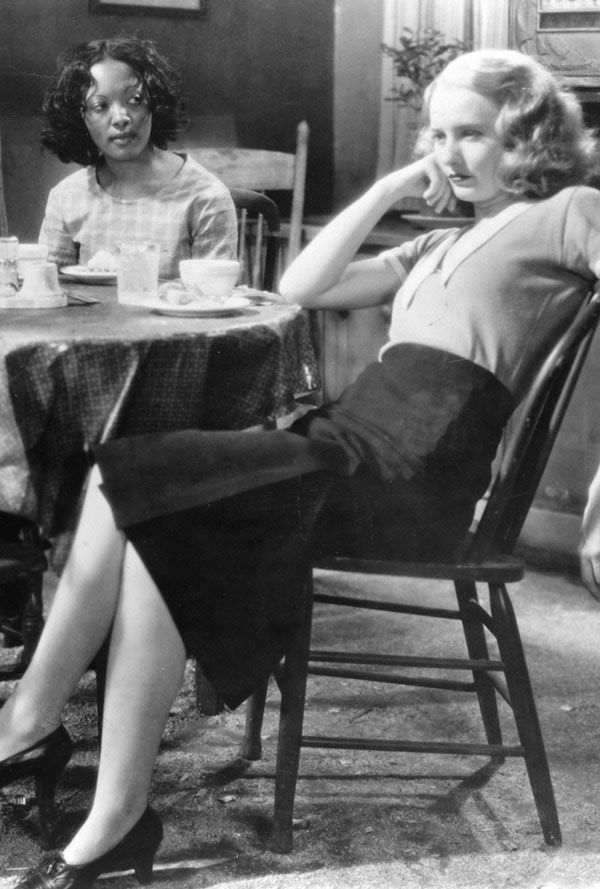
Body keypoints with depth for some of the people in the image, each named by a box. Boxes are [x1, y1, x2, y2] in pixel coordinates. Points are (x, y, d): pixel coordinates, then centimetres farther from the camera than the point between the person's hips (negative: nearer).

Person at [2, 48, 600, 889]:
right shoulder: (442, 244, 28)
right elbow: (301, 286, 21)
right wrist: (392, 187, 17)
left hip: (415, 466, -8)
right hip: (354, 435, 8)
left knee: (132, 490, -18)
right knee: (150, 529, -16)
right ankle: (114, 821, -14)